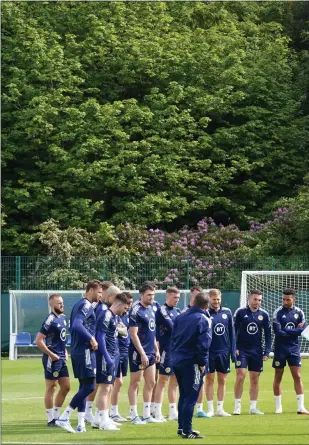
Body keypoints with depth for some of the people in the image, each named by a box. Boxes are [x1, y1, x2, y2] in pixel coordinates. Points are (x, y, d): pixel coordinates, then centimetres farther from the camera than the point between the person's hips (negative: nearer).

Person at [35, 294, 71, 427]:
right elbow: (38, 341, -20)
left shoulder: (63, 317, 10)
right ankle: (51, 419, 6)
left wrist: (64, 351, 13)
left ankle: (56, 416, 21)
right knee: (51, 388, -1)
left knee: (65, 387, 11)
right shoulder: (50, 320, -17)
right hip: (52, 359, -9)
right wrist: (51, 355, -17)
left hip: (62, 359, 9)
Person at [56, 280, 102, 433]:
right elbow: (77, 325, -28)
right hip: (85, 351, -10)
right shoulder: (86, 306, -13)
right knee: (89, 386, -9)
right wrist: (91, 338, -22)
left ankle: (81, 423, 9)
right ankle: (64, 417, -10)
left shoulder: (78, 305, 17)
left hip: (77, 350, 10)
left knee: (84, 386, 11)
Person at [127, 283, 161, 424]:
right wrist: (142, 353, -20)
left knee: (150, 383, 10)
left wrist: (156, 349, 16)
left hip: (150, 353, 9)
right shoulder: (136, 311, -15)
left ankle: (146, 415, 17)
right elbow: (133, 334, -18)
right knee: (135, 383, 0)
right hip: (139, 353, -9)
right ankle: (134, 416, 5)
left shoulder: (151, 309, 11)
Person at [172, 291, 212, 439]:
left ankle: (182, 427, 23)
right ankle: (187, 431, -4)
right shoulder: (204, 320, -11)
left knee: (184, 395, 18)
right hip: (191, 363, -7)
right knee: (190, 397, -3)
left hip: (177, 360, 7)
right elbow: (203, 344, -16)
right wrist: (202, 363, -8)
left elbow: (173, 337, 13)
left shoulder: (180, 317, 9)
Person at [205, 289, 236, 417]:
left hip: (224, 352, 3)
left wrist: (233, 351, 4)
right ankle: (210, 409, 10)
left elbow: (231, 333, 6)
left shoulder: (227, 312, 3)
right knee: (210, 380, 4)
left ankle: (220, 408, 14)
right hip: (209, 352, -3)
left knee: (222, 381, 7)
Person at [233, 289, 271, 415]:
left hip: (256, 351, 3)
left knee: (255, 379, 5)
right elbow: (233, 330, -1)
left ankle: (253, 407, 12)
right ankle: (237, 406, -1)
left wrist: (266, 352, 1)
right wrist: (234, 348, -9)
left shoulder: (264, 315, 3)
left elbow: (268, 334, 7)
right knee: (240, 376, -10)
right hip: (242, 350, -3)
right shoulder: (240, 312, -4)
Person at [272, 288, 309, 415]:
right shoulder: (278, 312, -8)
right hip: (280, 348, -2)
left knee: (297, 377, -2)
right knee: (278, 377, 5)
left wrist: (286, 331, -14)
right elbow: (278, 332, -17)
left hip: (294, 348, 2)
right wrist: (294, 331, -12)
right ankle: (278, 407, 13)